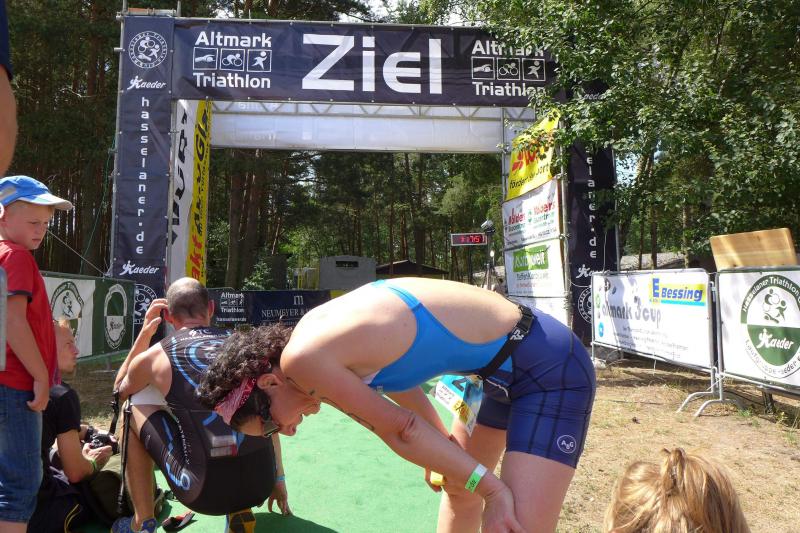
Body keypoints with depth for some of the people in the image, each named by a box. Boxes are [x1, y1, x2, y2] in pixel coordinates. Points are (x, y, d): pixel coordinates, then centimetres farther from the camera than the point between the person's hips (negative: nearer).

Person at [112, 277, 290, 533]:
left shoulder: (155, 356, 2)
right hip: (261, 483, 3)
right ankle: (241, 512, 26)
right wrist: (278, 479, 23)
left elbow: (119, 389, 26)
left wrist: (144, 334, 24)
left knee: (135, 410, 18)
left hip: (205, 491, -3)